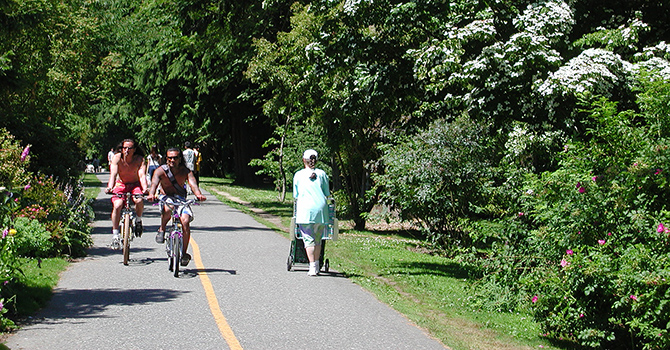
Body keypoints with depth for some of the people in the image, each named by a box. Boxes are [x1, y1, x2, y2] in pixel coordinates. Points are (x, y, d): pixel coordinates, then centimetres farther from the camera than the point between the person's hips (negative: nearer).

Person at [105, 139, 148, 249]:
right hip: (121, 185, 1)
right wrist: (110, 187, -46)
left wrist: (145, 188, -49)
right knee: (117, 205, -26)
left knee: (139, 201, -33)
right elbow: (113, 174, -27)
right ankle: (115, 234, -11)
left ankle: (138, 220, -1)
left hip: (135, 185, -1)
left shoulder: (139, 159, -18)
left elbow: (142, 175, -30)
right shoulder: (117, 158, -16)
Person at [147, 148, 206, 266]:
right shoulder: (161, 170, -11)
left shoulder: (185, 171, -9)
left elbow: (193, 184, -25)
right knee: (167, 209, -38)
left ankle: (184, 253, -9)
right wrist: (151, 194, -51)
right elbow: (154, 182, -28)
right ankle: (162, 229, -6)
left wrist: (198, 194, -47)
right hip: (165, 198, -1)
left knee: (185, 221, -23)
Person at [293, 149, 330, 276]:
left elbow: (295, 196, 16)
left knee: (309, 239, -3)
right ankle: (316, 266, 16)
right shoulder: (322, 174, 12)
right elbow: (327, 194, 14)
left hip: (305, 210, -2)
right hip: (321, 209, 2)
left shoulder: (298, 175, 9)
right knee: (318, 239, 12)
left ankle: (312, 268, -12)